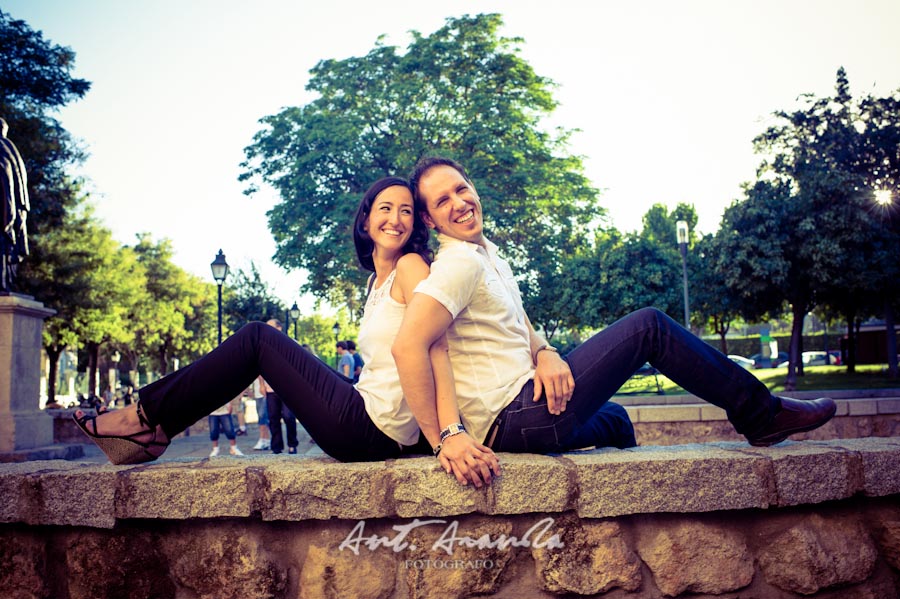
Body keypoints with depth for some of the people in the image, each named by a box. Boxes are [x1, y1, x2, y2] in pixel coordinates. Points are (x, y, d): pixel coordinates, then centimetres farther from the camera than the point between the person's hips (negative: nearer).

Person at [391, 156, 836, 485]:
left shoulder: (489, 256, 16)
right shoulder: (461, 264, -17)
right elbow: (407, 346, -29)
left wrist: (545, 353, -8)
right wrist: (445, 437, -31)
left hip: (515, 415, 10)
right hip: (513, 420, -9)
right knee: (648, 326, -4)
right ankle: (760, 413, 8)